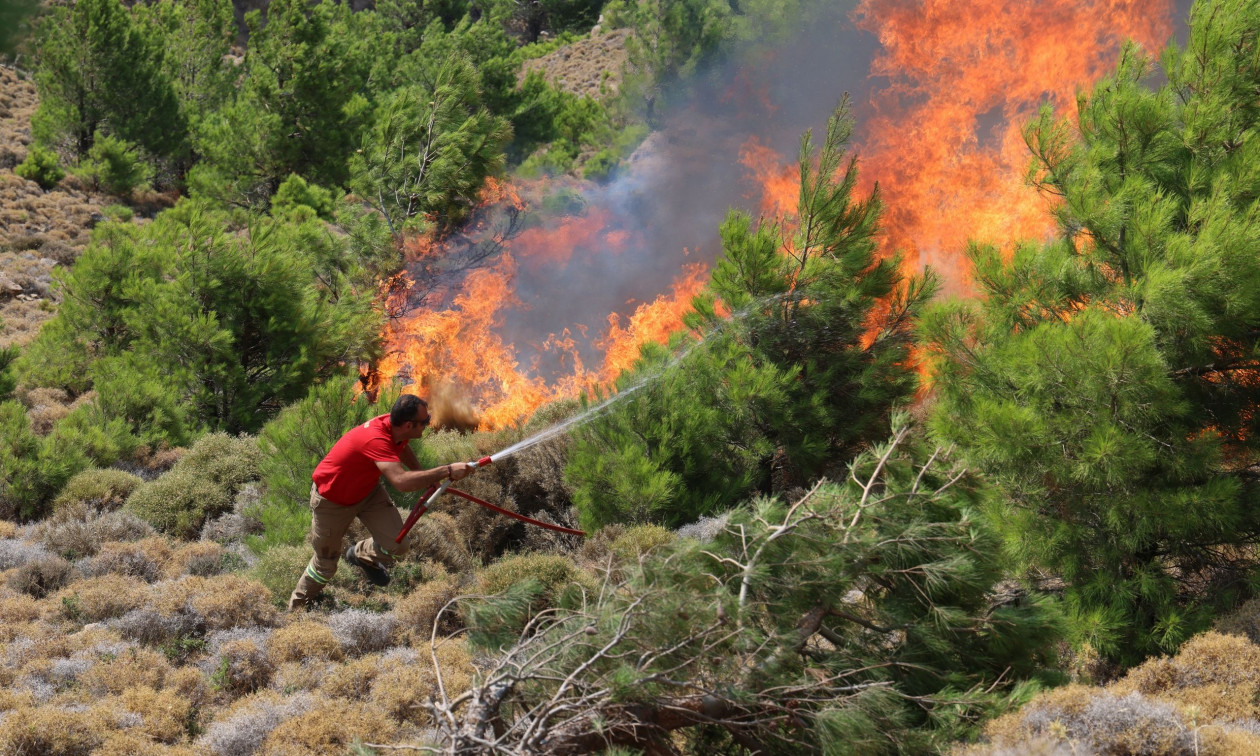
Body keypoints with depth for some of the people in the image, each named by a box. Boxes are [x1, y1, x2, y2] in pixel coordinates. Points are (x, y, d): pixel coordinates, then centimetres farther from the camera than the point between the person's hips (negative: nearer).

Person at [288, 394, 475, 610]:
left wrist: (424, 476, 12)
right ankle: (297, 607, 37)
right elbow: (401, 481, -58)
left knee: (397, 546, -8)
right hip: (332, 500, -7)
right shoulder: (375, 439, -42)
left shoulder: (394, 425, -16)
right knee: (326, 565, 7)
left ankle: (362, 555, 27)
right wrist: (447, 471, -56)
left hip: (367, 490, 7)